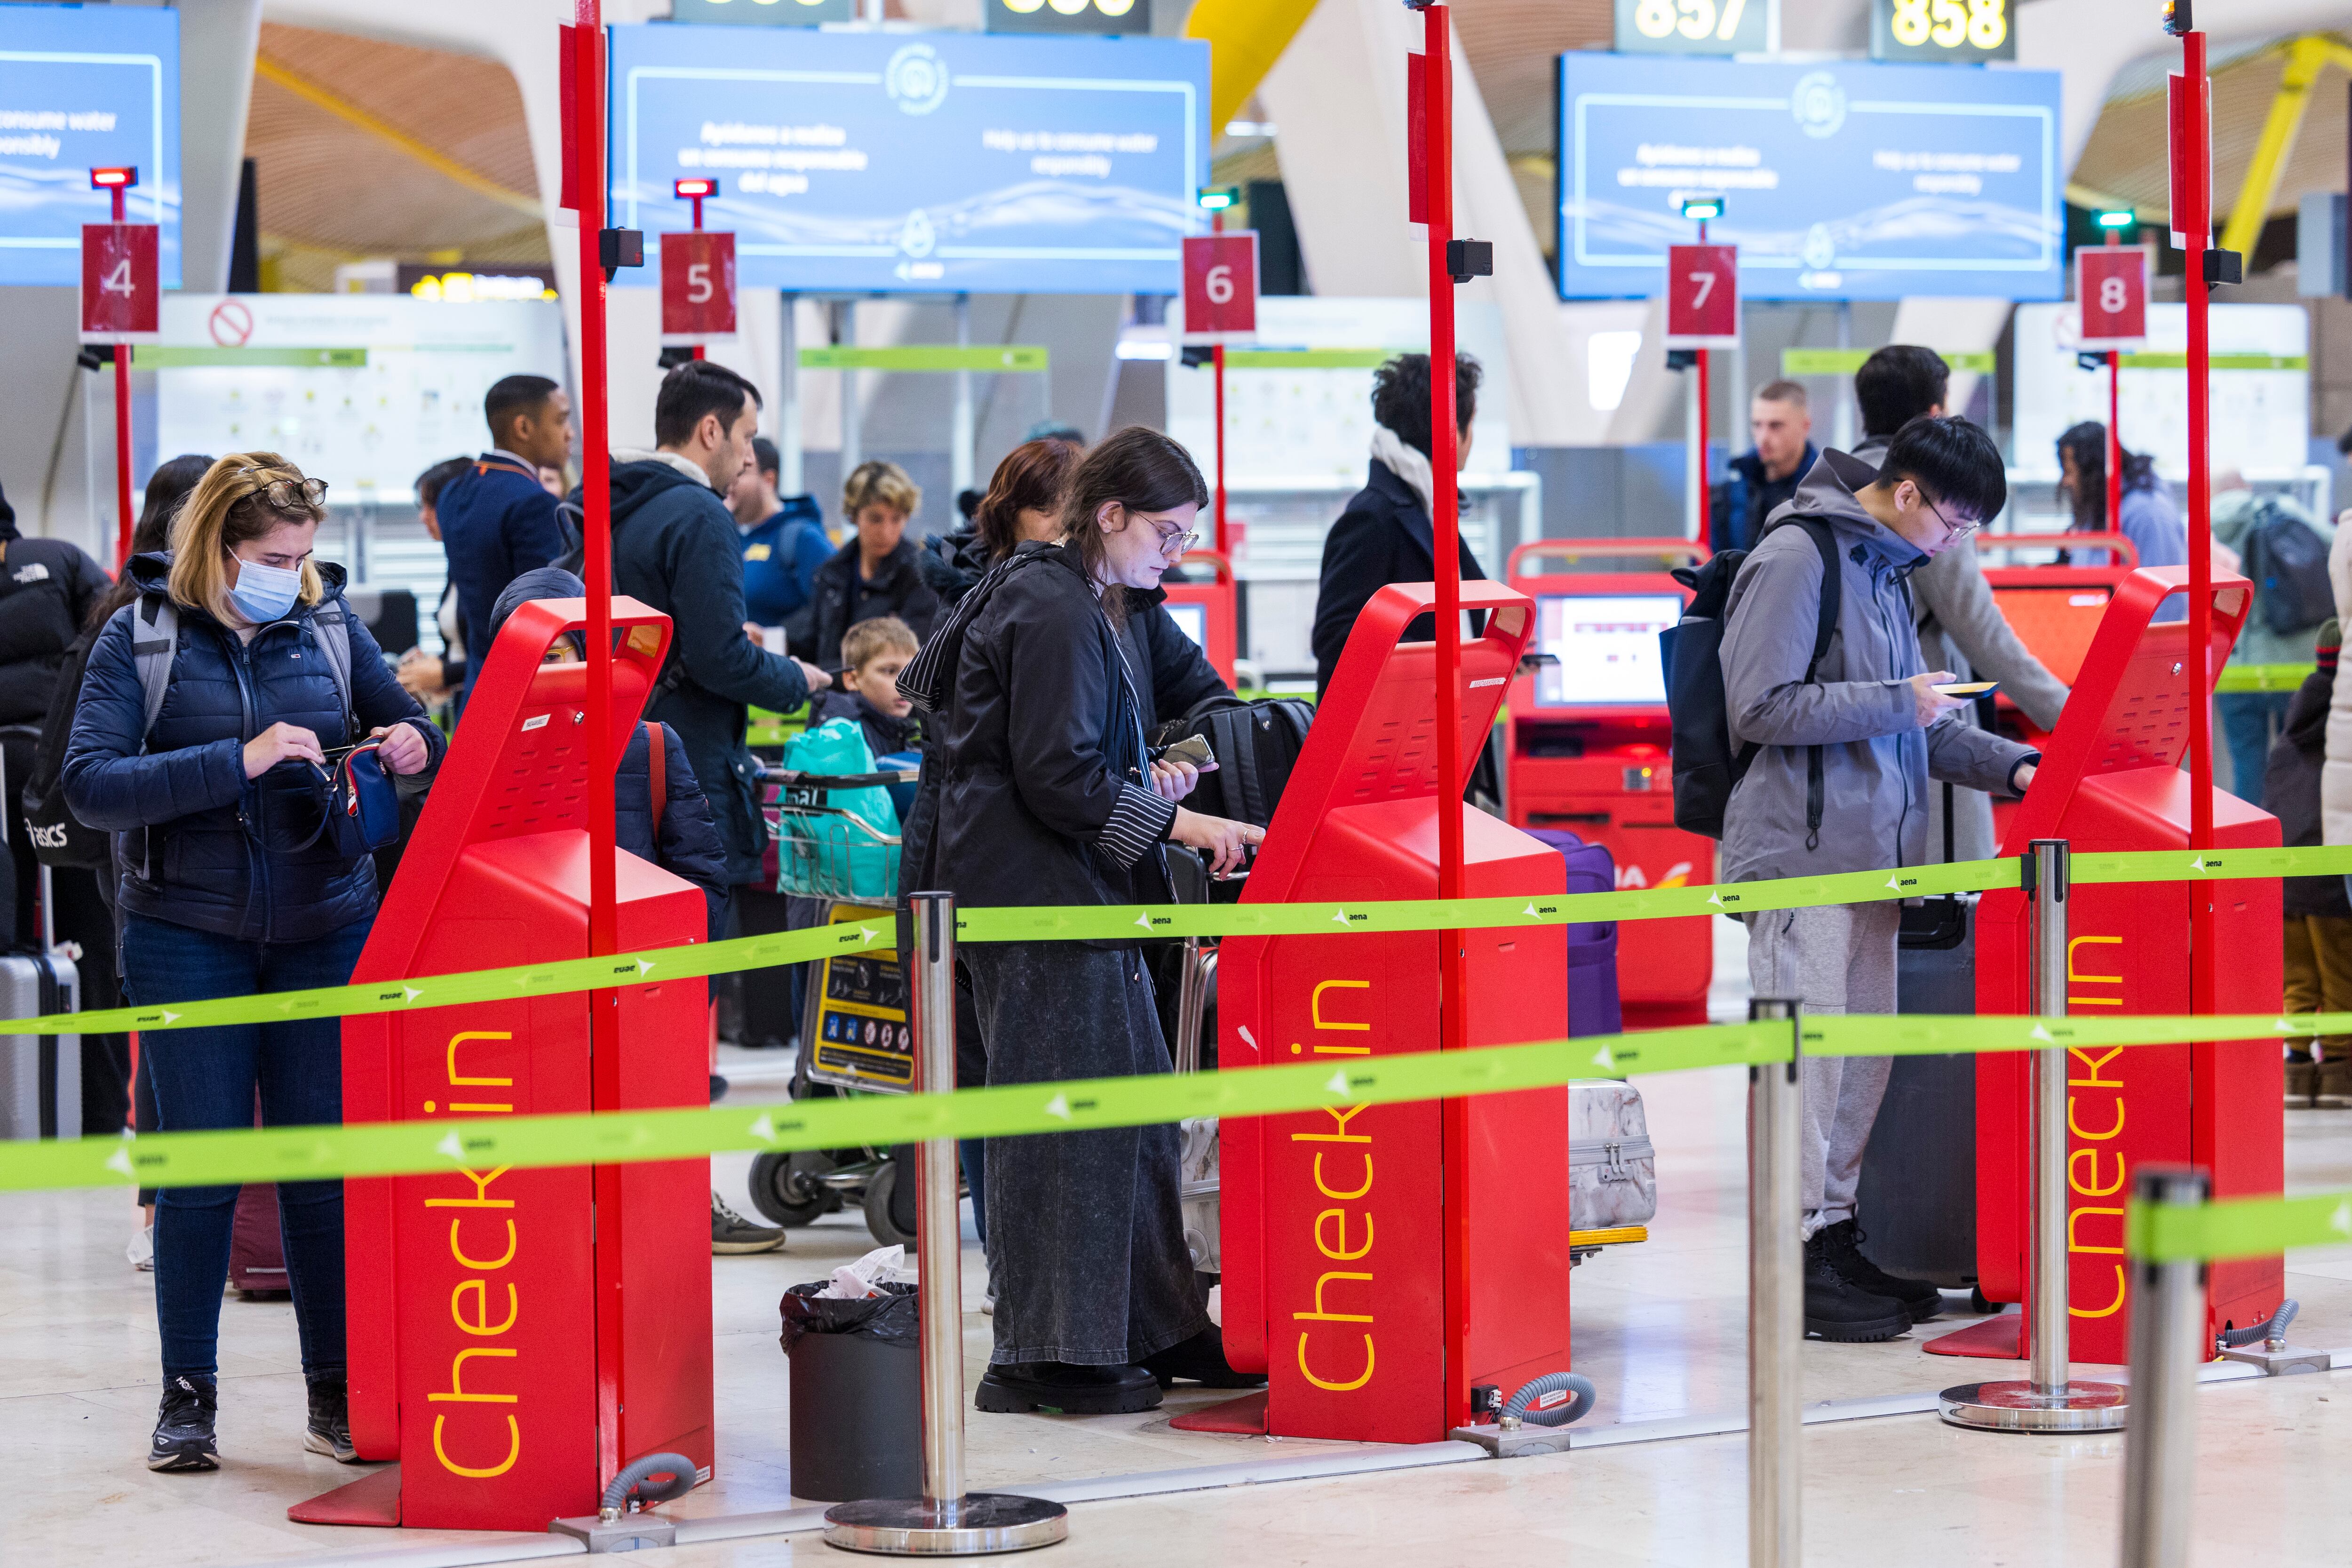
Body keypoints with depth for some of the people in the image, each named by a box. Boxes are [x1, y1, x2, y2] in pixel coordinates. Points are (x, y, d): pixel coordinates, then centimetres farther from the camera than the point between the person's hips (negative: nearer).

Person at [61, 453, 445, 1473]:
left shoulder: (328, 624, 5)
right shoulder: (141, 635, -3)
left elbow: (410, 730, 18)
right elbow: (89, 786, -14)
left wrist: (409, 746, -7)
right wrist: (239, 762, -22)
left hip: (325, 929, 2)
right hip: (189, 938, -2)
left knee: (325, 1160, 2)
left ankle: (338, 1393, 10)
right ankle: (187, 1397, 11)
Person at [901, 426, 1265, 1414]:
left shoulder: (1076, 603, 18)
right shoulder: (1053, 610, -15)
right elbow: (1056, 777, -20)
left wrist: (1140, 780, 12)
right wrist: (1171, 822, -17)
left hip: (1070, 894, 11)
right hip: (1039, 897, -11)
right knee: (1062, 1114, -7)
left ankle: (1153, 1332, 18)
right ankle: (1042, 1358, -3)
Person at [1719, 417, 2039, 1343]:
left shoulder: (1886, 568, 18)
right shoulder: (1796, 559, -11)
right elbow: (1761, 709, -19)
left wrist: (2008, 766, 13)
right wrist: (1899, 703, -16)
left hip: (1871, 858, 9)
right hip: (1804, 854, -9)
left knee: (1864, 1057, 11)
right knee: (1807, 1054, -8)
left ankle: (1835, 1233, 19)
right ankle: (1797, 1258, -5)